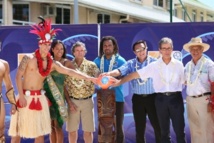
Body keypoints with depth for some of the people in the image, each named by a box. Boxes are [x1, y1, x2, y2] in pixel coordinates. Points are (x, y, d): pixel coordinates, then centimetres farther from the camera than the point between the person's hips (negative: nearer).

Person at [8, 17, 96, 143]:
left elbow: (70, 72, 1)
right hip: (25, 97, -4)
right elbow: (18, 77, -10)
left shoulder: (52, 63, 4)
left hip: (40, 98, 4)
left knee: (40, 132, 7)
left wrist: (88, 78, -7)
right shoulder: (28, 58, -7)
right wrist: (21, 96, -16)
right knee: (18, 131, 0)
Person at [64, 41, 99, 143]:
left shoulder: (91, 65, 2)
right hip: (73, 101, 0)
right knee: (72, 130, 6)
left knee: (88, 130, 5)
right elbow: (65, 85, 0)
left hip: (87, 101, 0)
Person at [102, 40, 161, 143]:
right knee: (139, 127, 10)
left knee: (157, 125, 4)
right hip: (137, 99, 2)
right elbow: (120, 71, -15)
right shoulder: (131, 63, 3)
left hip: (152, 97, -2)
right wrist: (110, 73, -35)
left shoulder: (154, 62, 1)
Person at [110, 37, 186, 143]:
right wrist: (119, 82, -4)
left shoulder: (178, 64, 2)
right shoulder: (153, 66, 2)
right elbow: (135, 74, 2)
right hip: (161, 99, 1)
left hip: (176, 98, -1)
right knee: (164, 131, 10)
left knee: (179, 131, 1)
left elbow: (185, 81, 7)